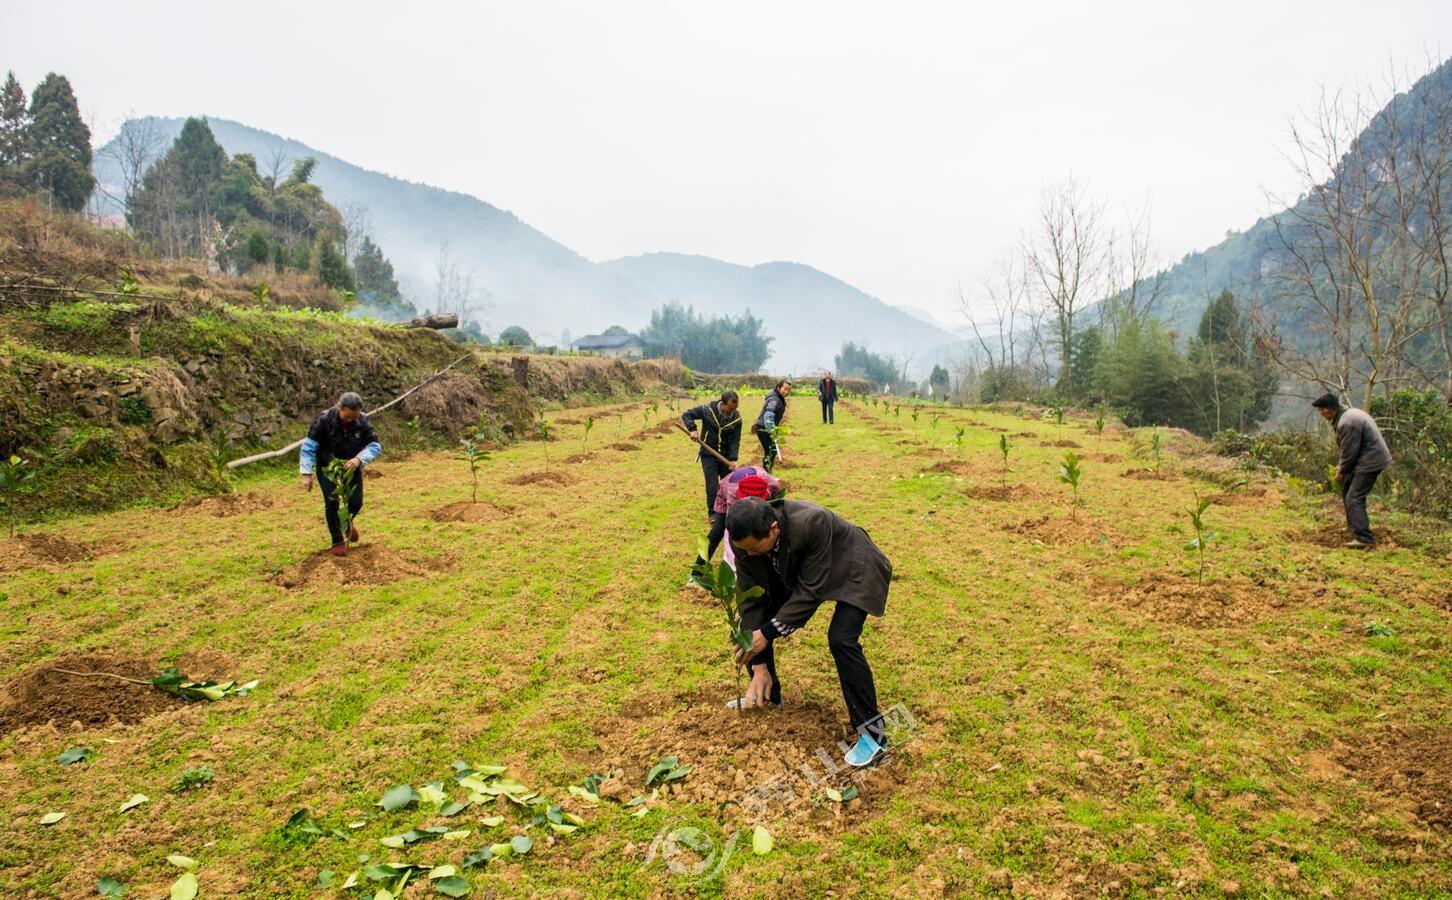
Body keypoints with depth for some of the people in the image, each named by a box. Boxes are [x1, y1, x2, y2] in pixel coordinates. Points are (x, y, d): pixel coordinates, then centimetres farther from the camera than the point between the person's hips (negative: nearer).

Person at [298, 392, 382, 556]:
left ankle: (347, 522, 36)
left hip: (351, 467, 2)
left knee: (356, 502, -1)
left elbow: (375, 445, -14)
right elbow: (309, 447, -18)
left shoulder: (362, 421, -16)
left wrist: (359, 459, -32)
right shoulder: (324, 419, -23)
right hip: (327, 468, -2)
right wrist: (306, 473, -20)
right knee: (332, 503, -11)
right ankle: (338, 542, 5)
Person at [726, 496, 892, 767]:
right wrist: (759, 666, -16)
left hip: (851, 569, -6)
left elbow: (811, 590, -33)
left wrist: (769, 632, -31)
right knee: (751, 623, 0)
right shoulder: (745, 540, -24)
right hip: (796, 571, 6)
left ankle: (871, 732, -10)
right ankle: (767, 695, 25)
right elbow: (751, 599, -17)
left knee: (841, 639, -26)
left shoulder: (812, 523, -41)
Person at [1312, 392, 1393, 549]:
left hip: (1370, 461, -11)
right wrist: (1340, 466, 14)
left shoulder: (1347, 422, -22)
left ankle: (1364, 538, -18)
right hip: (1373, 458, 11)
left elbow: (1349, 452, -19)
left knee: (1354, 498, -14)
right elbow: (1348, 449, 19)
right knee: (1347, 492, 23)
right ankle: (1353, 527, 36)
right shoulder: (1349, 413, 12)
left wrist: (1341, 472, -5)